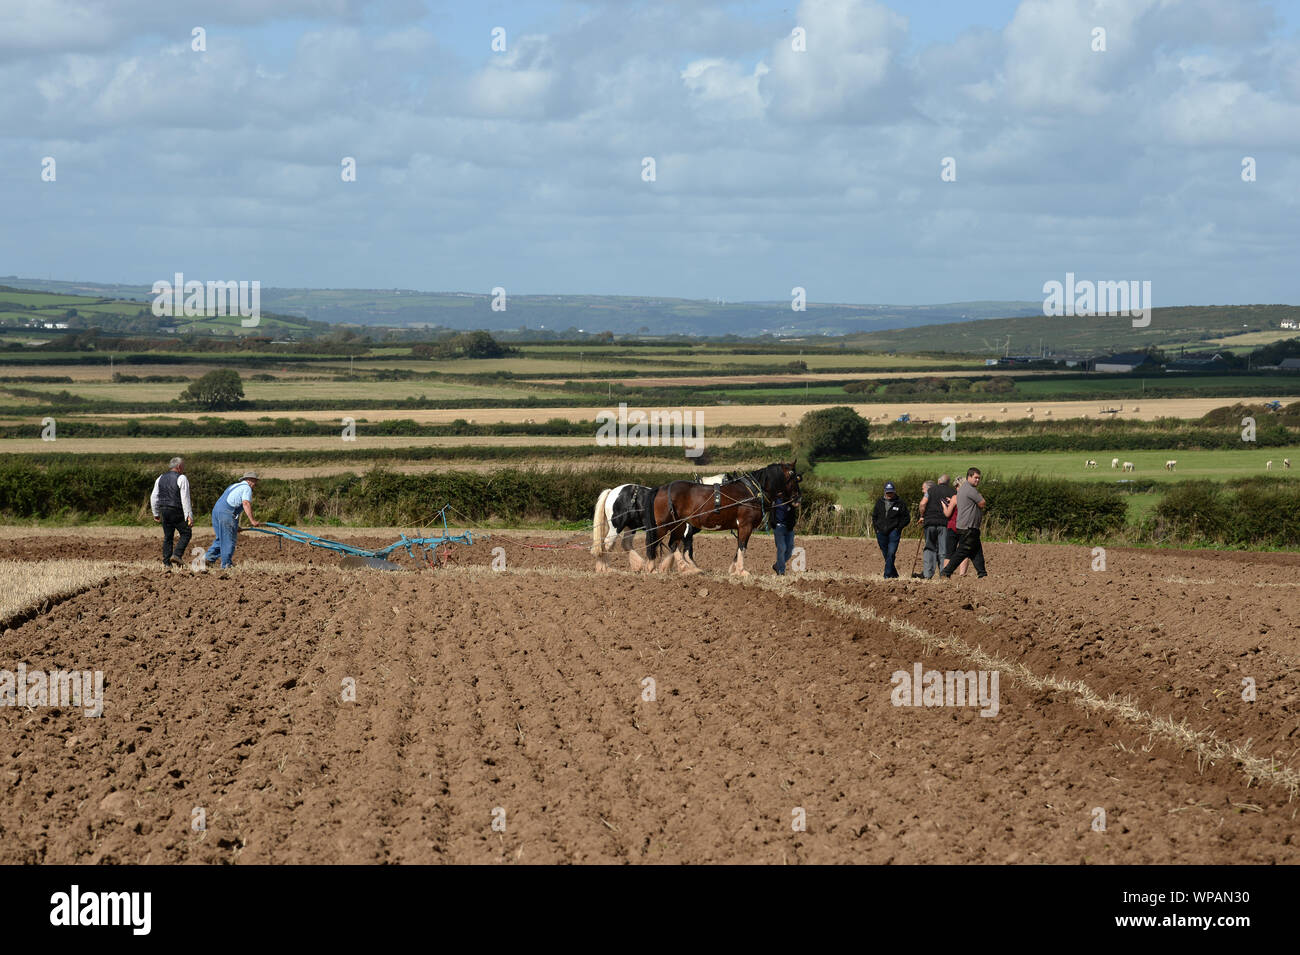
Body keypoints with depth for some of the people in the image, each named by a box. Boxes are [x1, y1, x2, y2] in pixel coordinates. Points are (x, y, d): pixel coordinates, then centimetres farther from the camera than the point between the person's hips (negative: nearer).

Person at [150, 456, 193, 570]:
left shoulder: (161, 478, 12)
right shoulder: (181, 478, -8)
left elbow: (154, 497, 12)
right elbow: (185, 499, -14)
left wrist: (156, 513, 20)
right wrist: (189, 516, -15)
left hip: (163, 510, 6)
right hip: (176, 511, -6)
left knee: (167, 536, 12)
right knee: (186, 532, 6)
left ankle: (166, 562, 8)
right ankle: (177, 555, -8)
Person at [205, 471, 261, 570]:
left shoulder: (234, 486, 30)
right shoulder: (246, 488, 2)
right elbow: (246, 504, -14)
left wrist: (236, 526, 35)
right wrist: (252, 521, -20)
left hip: (216, 510, 8)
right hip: (227, 513, -8)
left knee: (221, 538, 17)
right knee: (229, 539, -1)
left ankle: (209, 557, 8)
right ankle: (226, 564, 1)